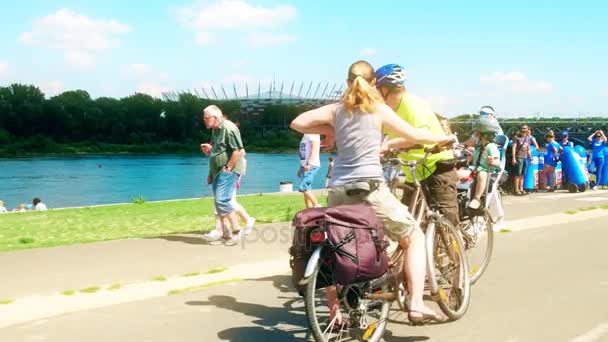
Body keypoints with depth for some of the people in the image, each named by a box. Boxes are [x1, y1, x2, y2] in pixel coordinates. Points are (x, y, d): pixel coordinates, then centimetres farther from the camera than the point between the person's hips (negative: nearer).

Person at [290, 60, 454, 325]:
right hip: (371, 189, -3)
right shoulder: (379, 110, 2)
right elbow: (414, 136, 7)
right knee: (414, 237, 12)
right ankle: (416, 305, -1)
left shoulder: (336, 110, 10)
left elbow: (297, 123, 7)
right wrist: (443, 138, 25)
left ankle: (334, 312, 20)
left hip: (338, 191, 4)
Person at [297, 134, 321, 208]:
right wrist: (300, 168, 21)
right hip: (305, 165, 10)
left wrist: (309, 163, -27)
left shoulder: (313, 133, -7)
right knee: (306, 189, 7)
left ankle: (317, 206, -9)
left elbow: (315, 148, -19)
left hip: (311, 165, -10)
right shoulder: (305, 136, 21)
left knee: (303, 188, -16)